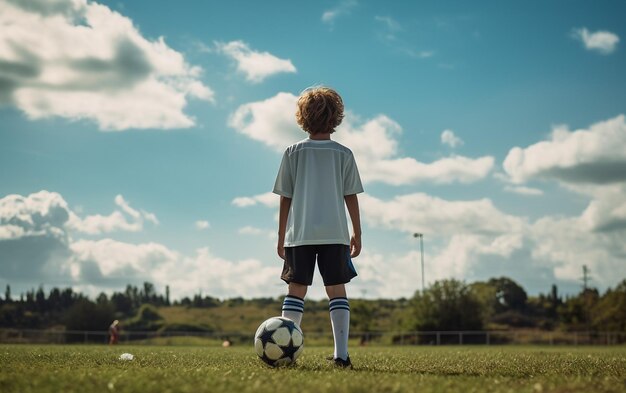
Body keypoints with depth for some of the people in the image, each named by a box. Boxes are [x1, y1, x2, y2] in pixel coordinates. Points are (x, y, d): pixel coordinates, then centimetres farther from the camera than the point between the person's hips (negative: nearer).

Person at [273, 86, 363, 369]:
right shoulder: (344, 154, 3)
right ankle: (341, 354, -2)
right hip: (335, 233, 0)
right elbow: (351, 197, 3)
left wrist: (281, 236, 10)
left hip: (299, 234, 0)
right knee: (337, 290, 5)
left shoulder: (293, 152, 3)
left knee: (296, 290, 5)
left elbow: (285, 198, 4)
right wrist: (357, 233, 11)